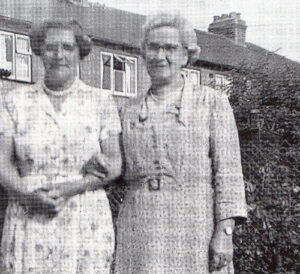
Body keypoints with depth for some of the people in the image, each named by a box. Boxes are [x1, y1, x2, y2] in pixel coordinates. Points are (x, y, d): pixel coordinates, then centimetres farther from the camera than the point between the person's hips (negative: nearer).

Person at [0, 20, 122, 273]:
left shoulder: (101, 101, 8)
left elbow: (114, 163, 3)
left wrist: (72, 188, -13)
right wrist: (29, 193, -15)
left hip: (86, 223, 0)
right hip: (28, 222, 1)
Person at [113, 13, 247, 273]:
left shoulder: (212, 102, 4)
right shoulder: (130, 113, 15)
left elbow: (228, 171, -2)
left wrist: (225, 233, -11)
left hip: (195, 225, -3)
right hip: (140, 231, 3)